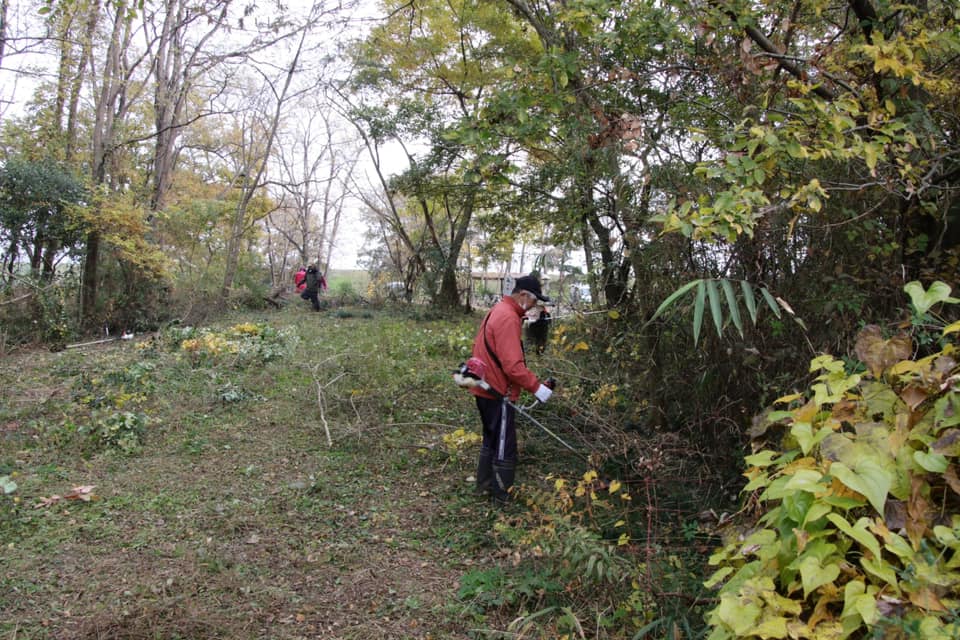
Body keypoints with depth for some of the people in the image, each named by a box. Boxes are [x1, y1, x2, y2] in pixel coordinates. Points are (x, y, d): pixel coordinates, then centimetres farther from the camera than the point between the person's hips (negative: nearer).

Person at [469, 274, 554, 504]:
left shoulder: (498, 311, 10)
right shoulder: (508, 318, -22)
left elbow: (481, 346, 16)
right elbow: (513, 365, -28)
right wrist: (537, 387, -22)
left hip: (486, 388, 10)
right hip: (498, 393, -10)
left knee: (491, 440, 22)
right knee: (505, 448, 1)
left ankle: (485, 485, 34)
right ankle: (503, 497, 11)